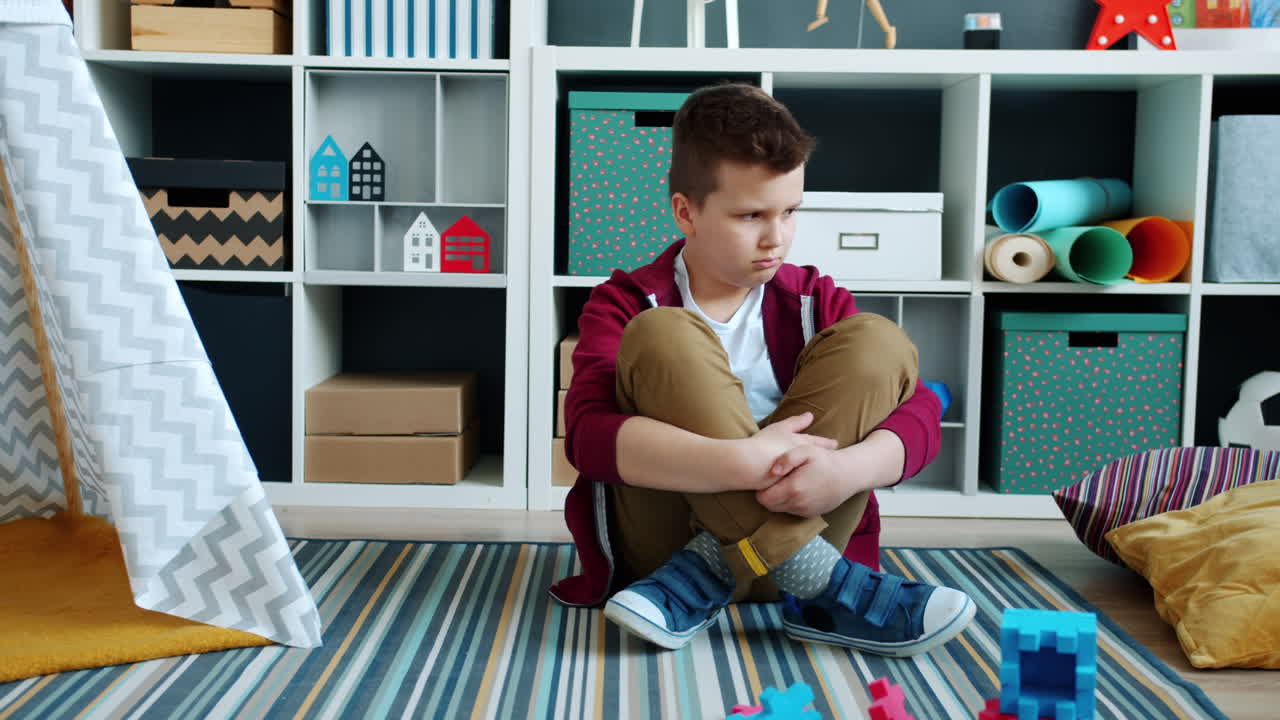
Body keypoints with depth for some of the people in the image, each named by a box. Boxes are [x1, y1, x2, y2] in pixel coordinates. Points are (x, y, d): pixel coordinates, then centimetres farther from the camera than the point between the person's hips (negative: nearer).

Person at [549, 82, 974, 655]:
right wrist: (742, 463, -34)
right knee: (661, 335, -23)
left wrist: (845, 468, -27)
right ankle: (818, 588, -30)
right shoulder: (626, 304, 1)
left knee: (877, 341, -12)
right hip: (659, 538, -3)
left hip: (789, 524, 3)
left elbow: (920, 412, -2)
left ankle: (697, 584, -24)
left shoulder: (815, 303, 10)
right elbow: (588, 435, -19)